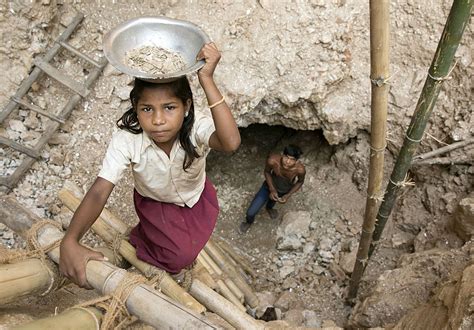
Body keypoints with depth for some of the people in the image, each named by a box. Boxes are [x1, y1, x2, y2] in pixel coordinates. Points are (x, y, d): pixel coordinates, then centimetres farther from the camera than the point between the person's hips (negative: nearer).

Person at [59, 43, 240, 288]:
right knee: (179, 257, -19)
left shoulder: (197, 130, -34)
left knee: (187, 252, -9)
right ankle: (140, 240, 13)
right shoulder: (126, 141, -33)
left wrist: (207, 81, -61)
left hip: (197, 197, 2)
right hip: (153, 203, -2)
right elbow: (98, 193, -37)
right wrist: (69, 242, -53)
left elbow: (231, 143, -56)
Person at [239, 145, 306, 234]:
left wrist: (288, 195, -19)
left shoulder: (300, 169, -38)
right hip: (270, 186, -1)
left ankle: (269, 208, 75)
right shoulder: (272, 160, -39)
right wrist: (272, 189, -22)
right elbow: (267, 172, -15)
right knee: (250, 213, 2)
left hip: (284, 192, 1)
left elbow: (300, 182, -13)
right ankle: (249, 222, 41)